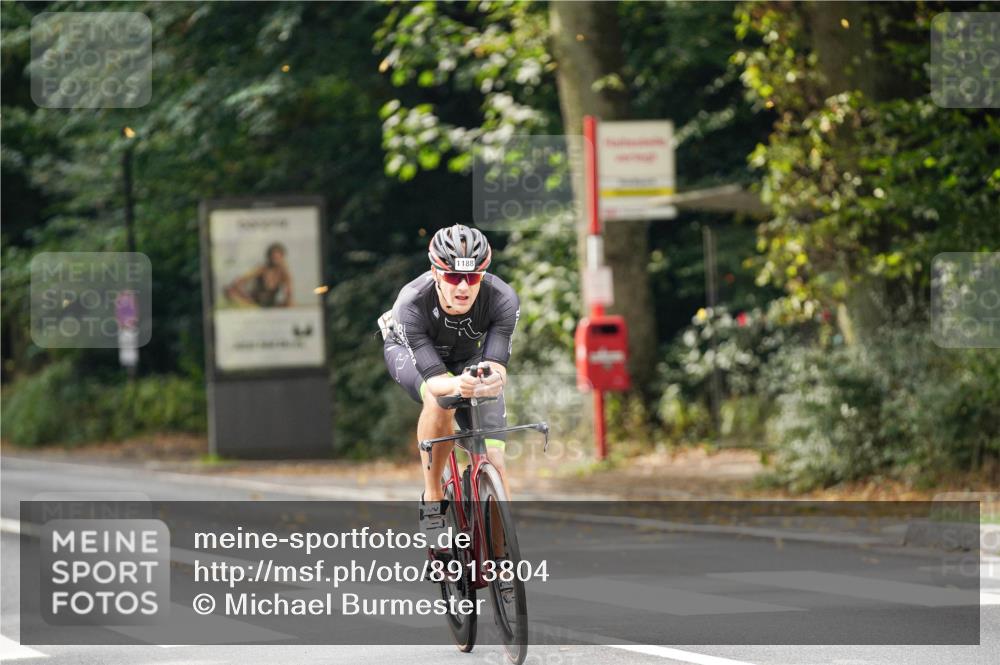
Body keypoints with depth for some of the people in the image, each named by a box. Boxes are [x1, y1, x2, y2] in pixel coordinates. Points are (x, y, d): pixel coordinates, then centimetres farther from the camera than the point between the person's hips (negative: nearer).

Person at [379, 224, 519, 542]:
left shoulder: (502, 299, -35)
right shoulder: (412, 304, -39)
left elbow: (496, 365, -40)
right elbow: (434, 378, -43)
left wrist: (492, 381, -65)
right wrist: (456, 386, -66)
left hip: (469, 360, 2)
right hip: (410, 350, -2)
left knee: (492, 457, -13)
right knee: (440, 400, -37)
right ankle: (432, 503, -20)